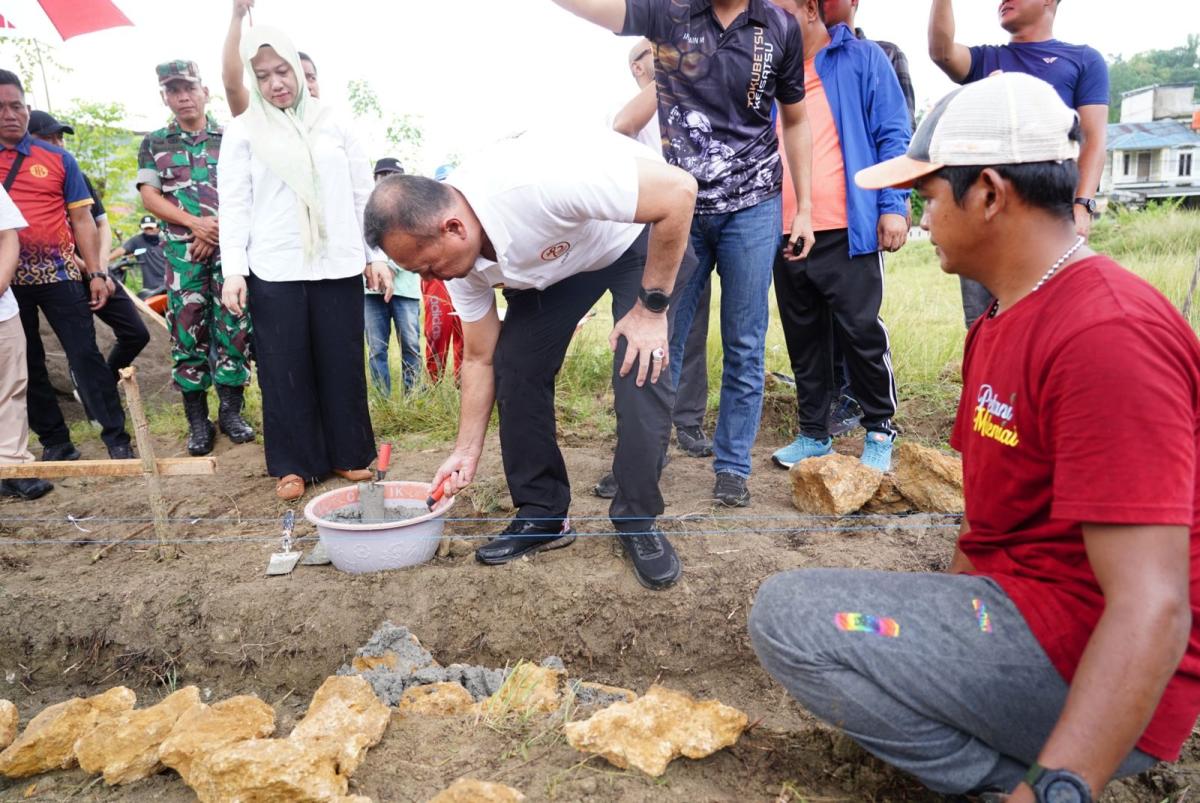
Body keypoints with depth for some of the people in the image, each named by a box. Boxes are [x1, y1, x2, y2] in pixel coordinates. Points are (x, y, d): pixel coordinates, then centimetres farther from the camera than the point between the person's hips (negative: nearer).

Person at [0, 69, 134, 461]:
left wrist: (95, 273, -2)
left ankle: (117, 438, 5)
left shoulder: (57, 159, 4)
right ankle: (55, 441, 20)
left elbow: (81, 218, 4)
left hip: (59, 274, -2)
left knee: (85, 355, -1)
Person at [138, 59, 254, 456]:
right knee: (188, 331, 0)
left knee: (234, 327, -3)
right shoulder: (154, 143, 12)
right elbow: (149, 196, 5)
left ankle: (231, 410, 7)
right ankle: (197, 419, 6)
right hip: (182, 248, 1)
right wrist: (194, 223, -10)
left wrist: (218, 229, -8)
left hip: (232, 244, -1)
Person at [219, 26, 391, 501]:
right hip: (274, 270, -1)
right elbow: (234, 205, 3)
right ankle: (293, 464, 13)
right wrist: (233, 270, -6)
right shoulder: (243, 131, 6)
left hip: (338, 265, 1)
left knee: (343, 364, 5)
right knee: (284, 368, 3)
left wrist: (376, 256, 6)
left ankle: (349, 454, 18)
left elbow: (363, 194, 11)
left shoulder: (333, 123, 10)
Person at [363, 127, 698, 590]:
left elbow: (680, 190, -34)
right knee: (515, 365, -7)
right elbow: (479, 358, -4)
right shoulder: (458, 255, -17)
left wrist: (651, 307, -28)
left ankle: (638, 522, -3)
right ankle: (542, 514, 7)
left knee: (641, 372, -20)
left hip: (644, 230, -5)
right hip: (558, 255, 6)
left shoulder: (538, 183, -42)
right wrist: (467, 452, -3)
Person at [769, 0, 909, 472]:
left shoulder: (861, 59, 4)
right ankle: (813, 434, 23)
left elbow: (893, 135, 0)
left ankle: (880, 431, 16)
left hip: (846, 231, -4)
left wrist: (893, 205, -10)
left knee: (861, 333, -1)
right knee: (803, 340, 11)